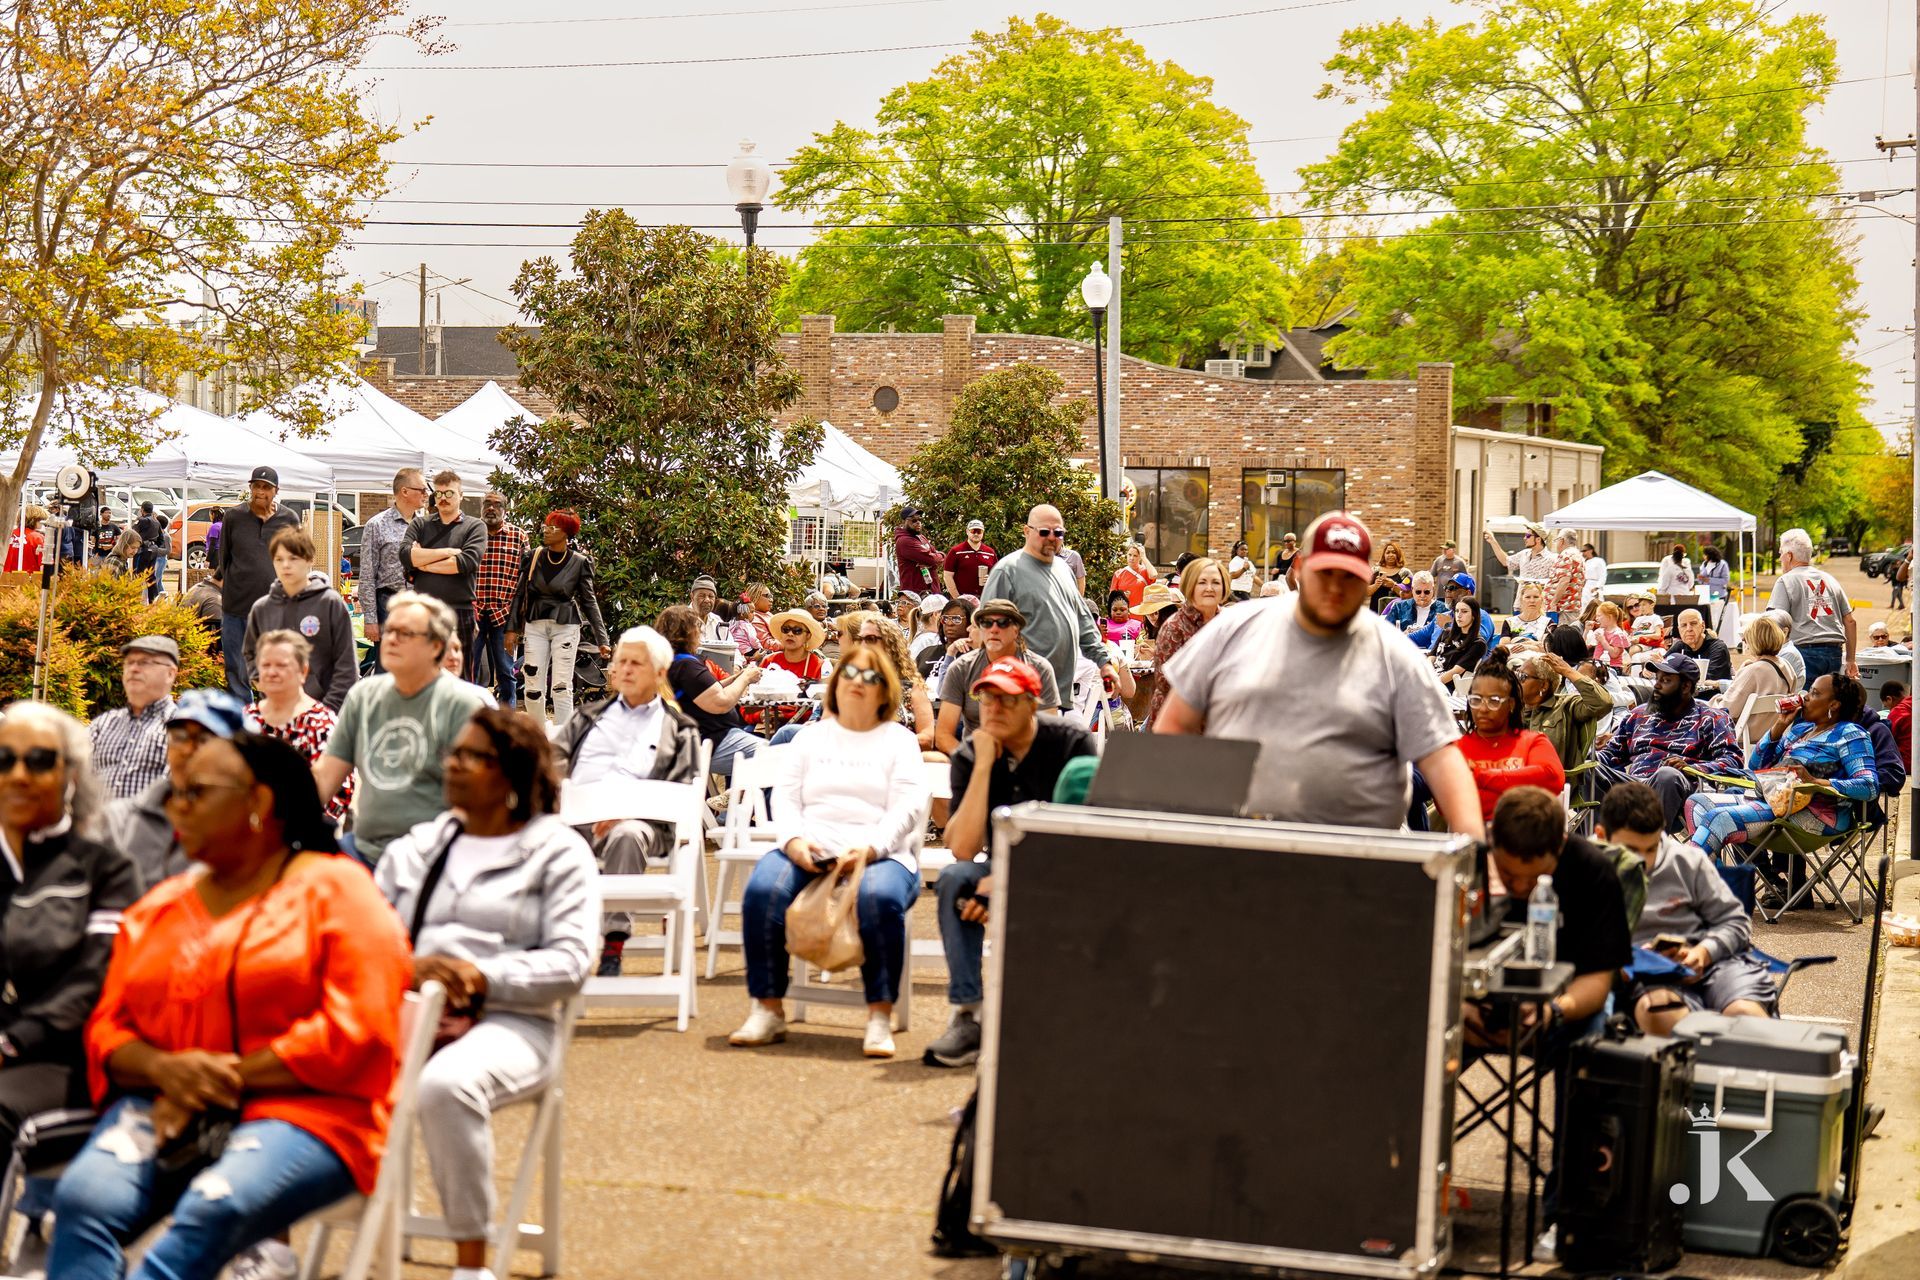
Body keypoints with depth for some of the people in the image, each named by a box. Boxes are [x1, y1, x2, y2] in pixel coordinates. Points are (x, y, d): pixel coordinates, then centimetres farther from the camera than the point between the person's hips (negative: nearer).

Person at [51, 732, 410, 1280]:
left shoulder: (336, 891, 4)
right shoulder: (156, 908, 22)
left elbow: (357, 1033, -7)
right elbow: (107, 1028, 15)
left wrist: (231, 1077, -11)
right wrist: (164, 1069, -8)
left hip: (301, 1110, -5)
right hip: (167, 1109, 5)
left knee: (212, 1210, -36)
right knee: (83, 1198, -28)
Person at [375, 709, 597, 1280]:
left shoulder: (558, 852, 10)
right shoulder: (414, 848, 25)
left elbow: (569, 963, -2)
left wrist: (482, 977, -17)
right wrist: (409, 967, -12)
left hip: (507, 1022, -4)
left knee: (446, 1085, -39)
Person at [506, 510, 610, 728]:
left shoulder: (579, 563, -2)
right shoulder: (533, 558, 4)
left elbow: (589, 601, 0)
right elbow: (519, 595, 10)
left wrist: (602, 640, -4)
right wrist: (512, 628, 4)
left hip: (566, 626, -3)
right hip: (535, 625, 3)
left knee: (561, 687, -8)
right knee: (533, 687, 0)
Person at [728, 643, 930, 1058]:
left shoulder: (899, 740, 16)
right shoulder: (812, 736, 24)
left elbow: (908, 806, 2)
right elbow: (785, 795, 13)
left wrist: (871, 848, -17)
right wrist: (794, 840, -10)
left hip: (879, 855, -2)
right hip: (808, 852, 2)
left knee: (879, 898, -38)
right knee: (762, 891, -30)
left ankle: (880, 1017, -29)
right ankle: (768, 1009, -23)